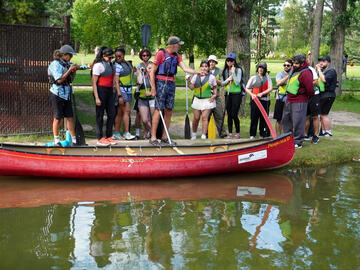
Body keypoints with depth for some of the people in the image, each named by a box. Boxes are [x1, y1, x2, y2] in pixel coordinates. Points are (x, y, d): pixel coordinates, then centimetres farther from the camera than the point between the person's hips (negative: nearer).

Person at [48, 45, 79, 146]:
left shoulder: (66, 64, 12)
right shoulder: (55, 64, -12)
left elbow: (70, 79, 19)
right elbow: (59, 80, -19)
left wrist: (74, 70, 3)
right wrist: (69, 70, -18)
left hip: (67, 94, 7)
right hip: (57, 94, -7)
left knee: (70, 117, 5)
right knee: (57, 118, 1)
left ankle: (74, 140, 9)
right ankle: (56, 141, 12)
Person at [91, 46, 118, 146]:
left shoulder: (110, 64, 13)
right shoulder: (98, 65, -11)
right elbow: (94, 82, -14)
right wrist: (97, 98, -19)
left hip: (109, 91, 8)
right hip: (101, 91, -8)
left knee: (112, 114, 8)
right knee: (100, 115, 0)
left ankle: (108, 137, 18)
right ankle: (100, 138, 7)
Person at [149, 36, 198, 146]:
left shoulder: (177, 56, 14)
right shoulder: (161, 53, -6)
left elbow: (185, 68, 4)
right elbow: (152, 72, -7)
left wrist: (197, 72, -12)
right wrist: (153, 88, -13)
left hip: (171, 84, 7)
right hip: (161, 83, -7)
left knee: (169, 111, 6)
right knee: (158, 109, -9)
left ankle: (164, 137, 14)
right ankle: (153, 138, -6)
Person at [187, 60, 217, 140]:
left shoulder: (211, 77, 0)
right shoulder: (196, 76, 6)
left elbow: (215, 88, 10)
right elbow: (192, 87, 10)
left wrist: (214, 95, -6)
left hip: (207, 100, -3)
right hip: (197, 99, 3)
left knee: (205, 117, -10)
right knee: (196, 118, 5)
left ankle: (203, 136, -9)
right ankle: (194, 134, 25)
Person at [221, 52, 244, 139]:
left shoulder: (238, 70, -6)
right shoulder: (225, 71, 9)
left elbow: (237, 82, -15)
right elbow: (222, 83, 9)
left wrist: (233, 72, -17)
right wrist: (228, 79, -8)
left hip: (236, 94, -5)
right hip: (228, 94, 5)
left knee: (234, 115, -7)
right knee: (229, 115, 6)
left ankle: (237, 133, 8)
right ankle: (230, 133, 11)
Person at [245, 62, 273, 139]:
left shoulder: (267, 77, 10)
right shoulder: (253, 77, 8)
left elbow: (270, 88, 0)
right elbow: (247, 88, 8)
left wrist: (261, 93, -13)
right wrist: (252, 94, -9)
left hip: (265, 101, 1)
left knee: (264, 118, 2)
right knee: (254, 118, -3)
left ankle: (263, 134, 10)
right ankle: (252, 135, 3)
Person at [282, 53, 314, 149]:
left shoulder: (305, 73, -19)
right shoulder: (294, 70, 8)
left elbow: (310, 90, -18)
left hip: (299, 102, -10)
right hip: (289, 100, 10)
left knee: (297, 123, -4)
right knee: (286, 120, 18)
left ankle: (298, 142, 6)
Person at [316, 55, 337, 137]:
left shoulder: (331, 70, -10)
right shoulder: (323, 70, 18)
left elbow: (324, 79, -24)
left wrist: (319, 70, -15)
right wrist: (316, 69, 7)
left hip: (328, 95, -9)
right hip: (322, 95, 9)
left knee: (324, 114, -8)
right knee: (322, 114, 12)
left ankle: (329, 132, -2)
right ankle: (323, 132, 18)